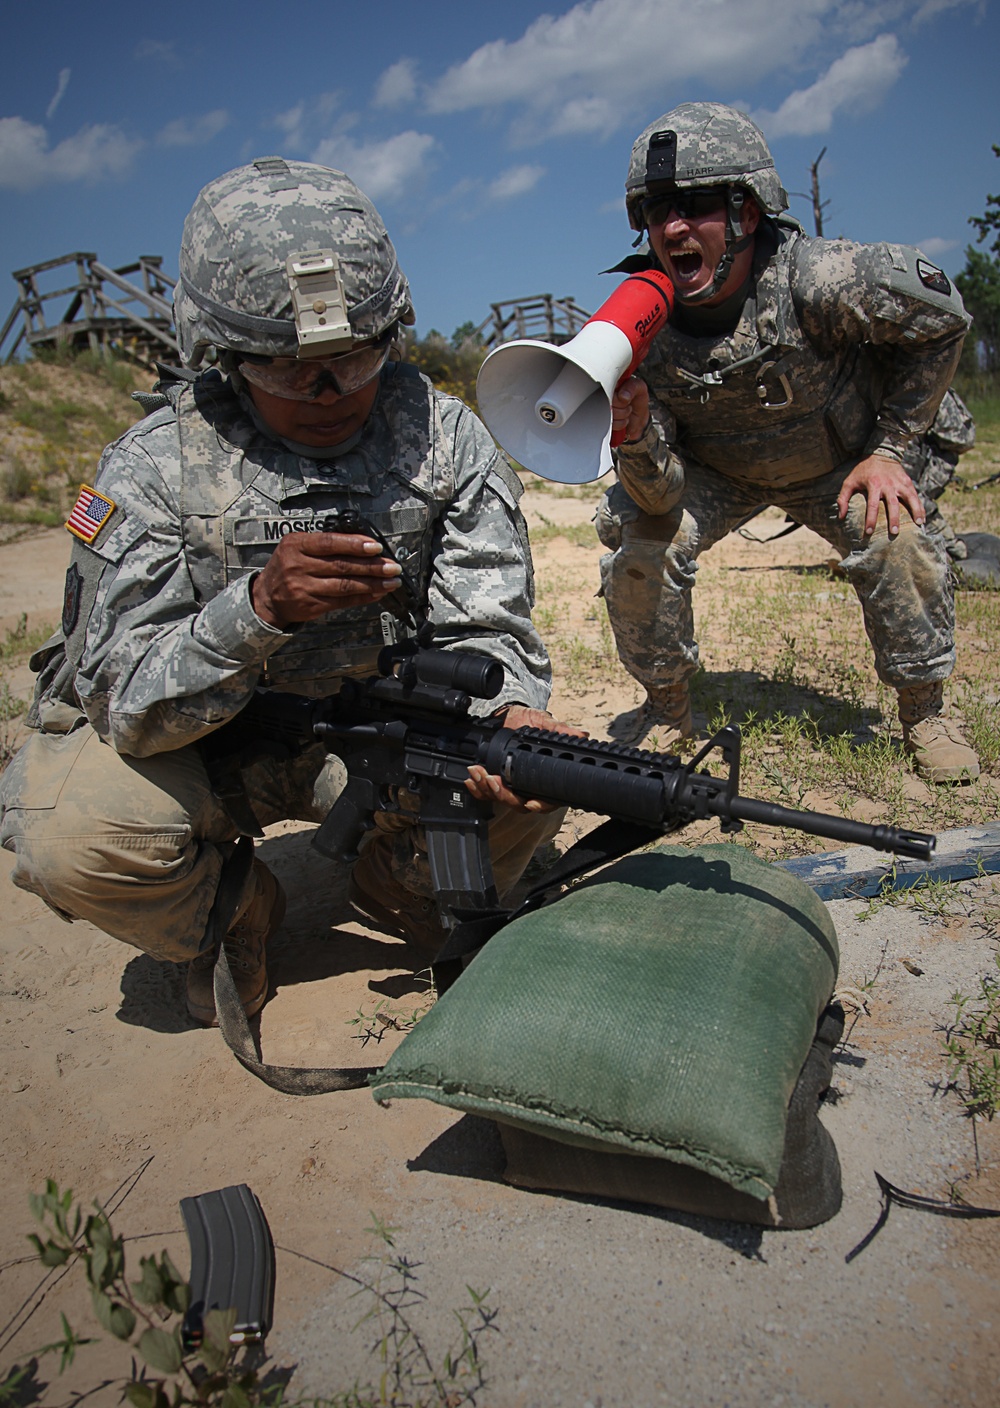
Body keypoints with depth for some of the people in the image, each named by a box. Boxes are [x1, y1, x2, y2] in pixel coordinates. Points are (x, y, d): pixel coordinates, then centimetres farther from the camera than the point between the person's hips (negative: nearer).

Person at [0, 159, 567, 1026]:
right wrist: (262, 606, -41)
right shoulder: (154, 467, -17)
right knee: (72, 838, -29)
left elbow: (484, 627, -12)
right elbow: (127, 707, -22)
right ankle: (233, 906, 7)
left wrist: (515, 713, -37)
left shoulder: (445, 438, -10)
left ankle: (403, 890, 11)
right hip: (197, 744, -1)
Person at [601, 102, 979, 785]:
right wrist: (637, 435, -47)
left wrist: (887, 447, -14)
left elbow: (942, 316, -13)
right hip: (715, 470, 1)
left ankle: (924, 712, 0)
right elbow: (662, 496, -25)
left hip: (835, 463, -1)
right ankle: (667, 708, 2)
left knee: (896, 539, -25)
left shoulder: (815, 279, -33)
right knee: (638, 539, -21)